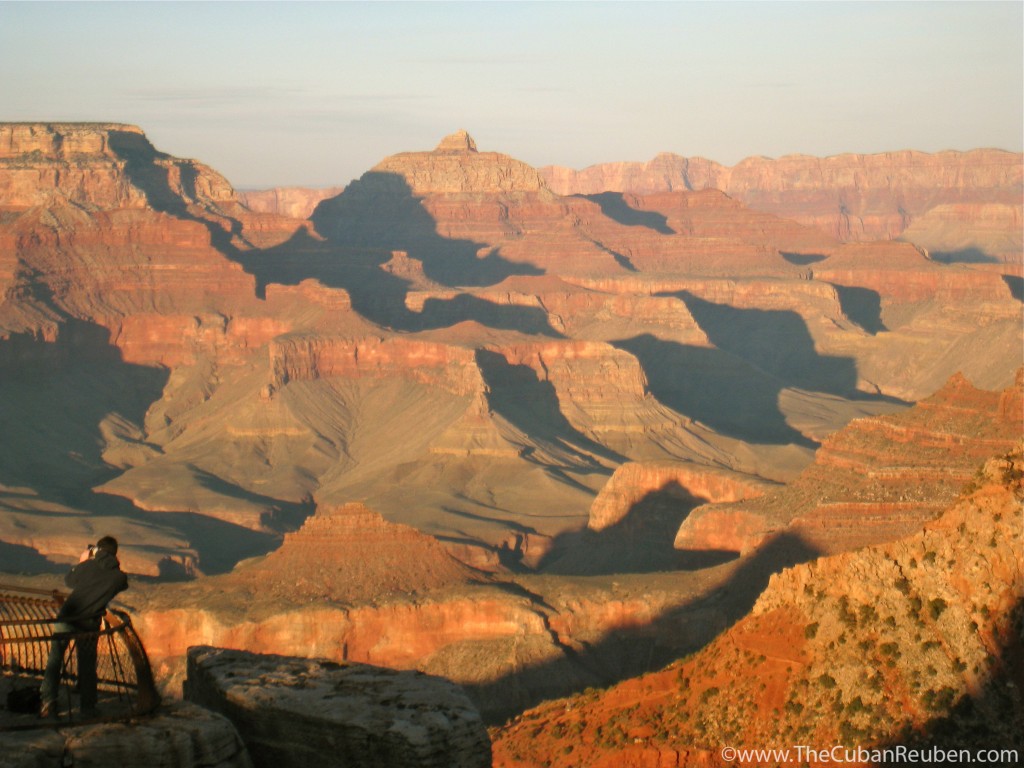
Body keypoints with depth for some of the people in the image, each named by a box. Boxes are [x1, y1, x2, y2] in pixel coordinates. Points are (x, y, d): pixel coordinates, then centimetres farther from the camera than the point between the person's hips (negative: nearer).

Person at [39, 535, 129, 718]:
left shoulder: (88, 565, -1)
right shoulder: (119, 576, -3)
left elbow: (68, 580, 14)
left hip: (66, 617, 0)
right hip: (89, 623, 0)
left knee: (54, 659, 8)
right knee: (87, 666, 12)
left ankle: (49, 699, -6)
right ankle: (88, 707, 13)